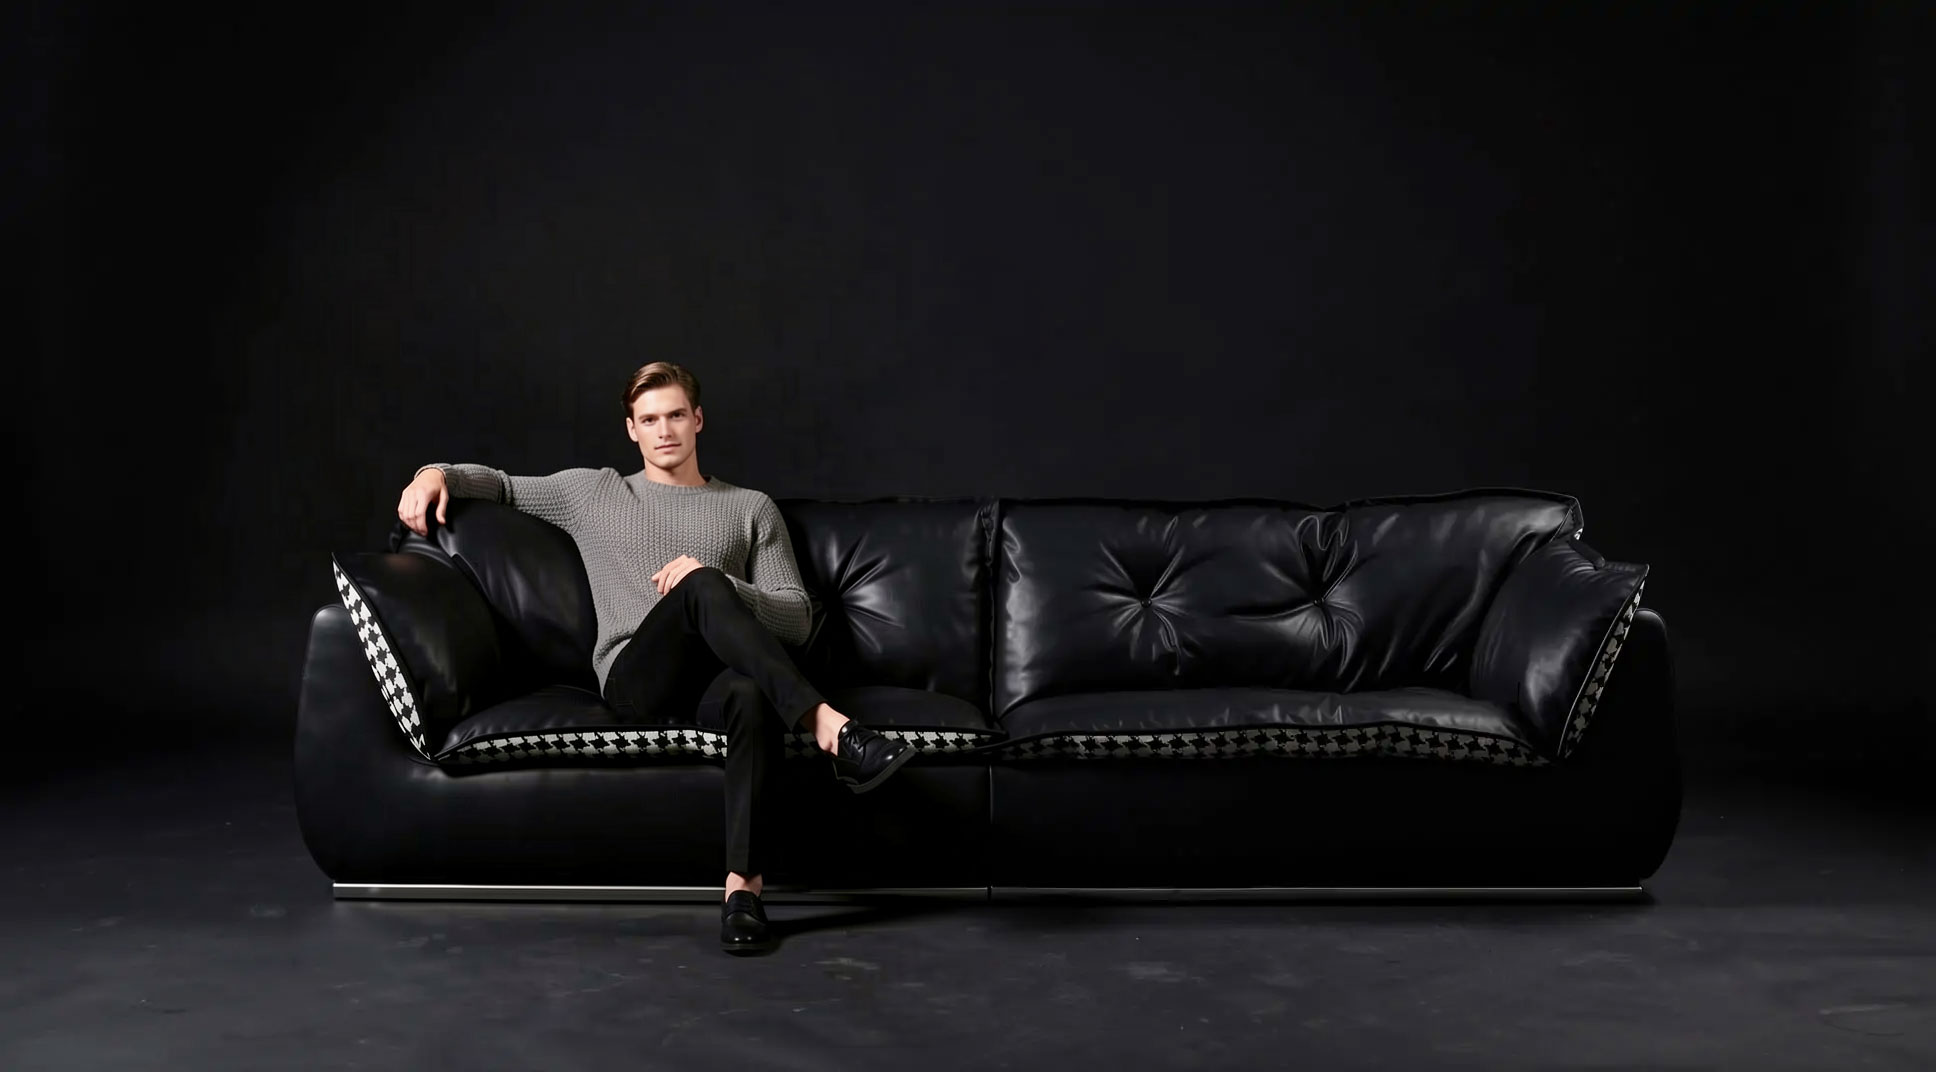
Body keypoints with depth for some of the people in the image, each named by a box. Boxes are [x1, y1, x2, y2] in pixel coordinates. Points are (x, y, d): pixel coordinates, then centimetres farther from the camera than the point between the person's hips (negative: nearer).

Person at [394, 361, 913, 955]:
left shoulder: (750, 508, 21)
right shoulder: (595, 493, 24)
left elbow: (797, 619, 12)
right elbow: (502, 485, 34)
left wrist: (718, 582, -5)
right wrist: (438, 472, 12)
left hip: (718, 675, 1)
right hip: (635, 678, 0)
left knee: (753, 693, -40)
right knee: (701, 588, -34)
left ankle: (742, 888, -44)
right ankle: (829, 727, -46)